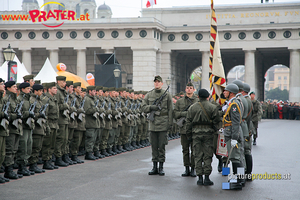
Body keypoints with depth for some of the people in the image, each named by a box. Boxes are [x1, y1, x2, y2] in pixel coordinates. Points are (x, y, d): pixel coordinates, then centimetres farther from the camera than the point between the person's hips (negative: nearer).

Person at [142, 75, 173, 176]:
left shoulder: (167, 95, 2)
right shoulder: (149, 95, 9)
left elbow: (170, 110, 1)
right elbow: (143, 107, 7)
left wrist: (170, 123, -4)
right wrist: (151, 107, -12)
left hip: (163, 124, -3)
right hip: (153, 123, 3)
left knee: (162, 146, -1)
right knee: (154, 146, 7)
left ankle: (161, 167, 6)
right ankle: (154, 167, 13)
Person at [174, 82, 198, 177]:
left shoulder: (198, 101, 5)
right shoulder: (179, 101, 9)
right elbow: (175, 114, 5)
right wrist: (184, 113, -11)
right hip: (184, 128, 2)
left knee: (194, 150, 1)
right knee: (185, 150, 6)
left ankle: (193, 169, 8)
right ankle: (187, 169, 13)